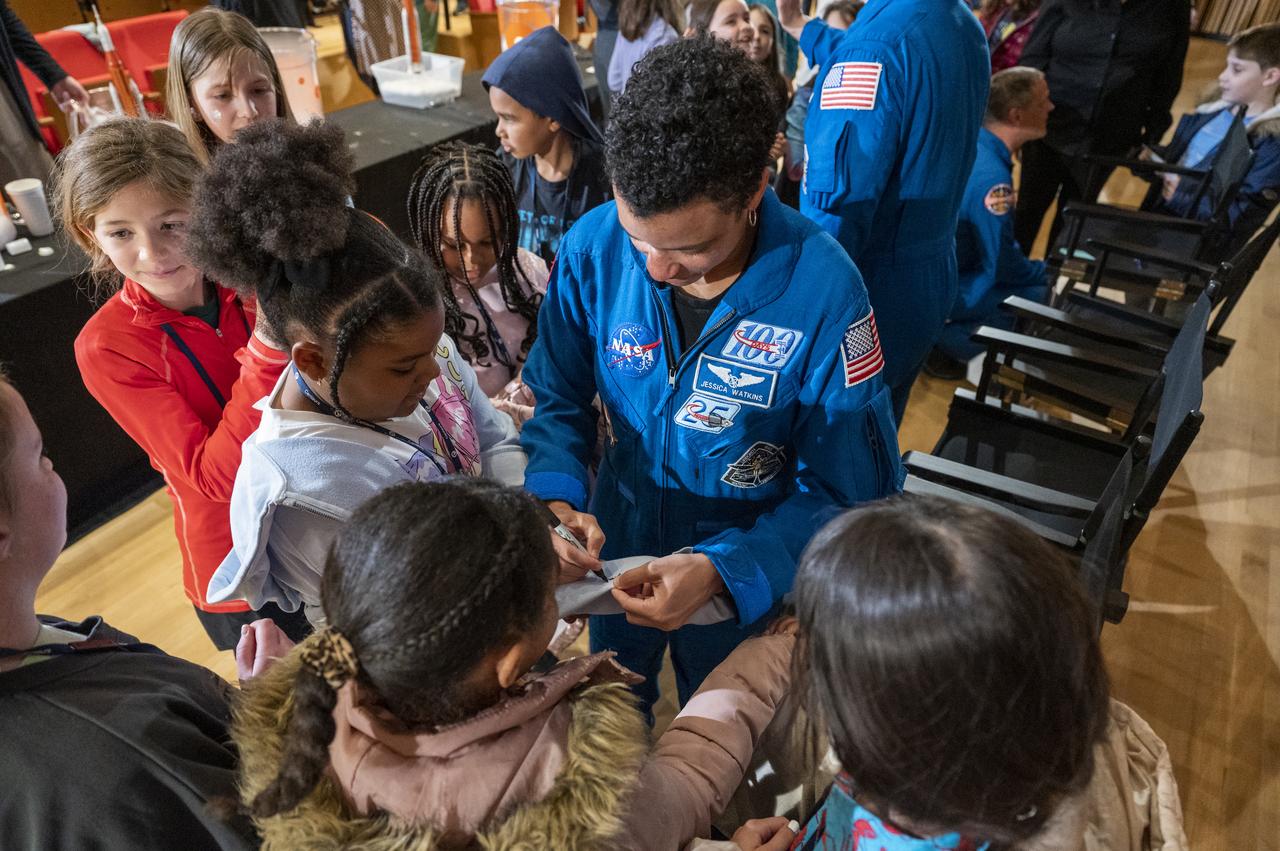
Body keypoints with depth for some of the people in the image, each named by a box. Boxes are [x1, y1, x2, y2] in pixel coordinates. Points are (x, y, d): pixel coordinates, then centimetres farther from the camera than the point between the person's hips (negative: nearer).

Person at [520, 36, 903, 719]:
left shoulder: (823, 290, -30)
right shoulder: (591, 249, -21)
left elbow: (848, 491, -21)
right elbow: (558, 399, -8)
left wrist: (722, 570, -35)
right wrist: (554, 499, -28)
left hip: (748, 574, -2)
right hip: (617, 546, 3)